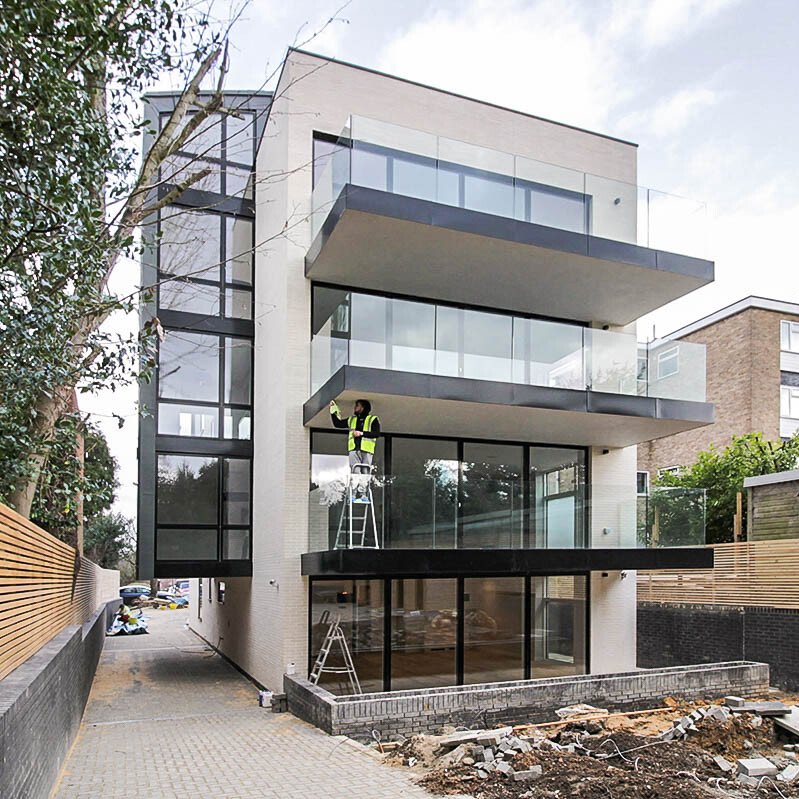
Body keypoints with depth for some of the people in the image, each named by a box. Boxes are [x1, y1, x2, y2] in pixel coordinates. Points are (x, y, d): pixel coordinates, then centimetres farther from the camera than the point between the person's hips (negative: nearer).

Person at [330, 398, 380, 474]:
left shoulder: (373, 419, 7)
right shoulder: (352, 419, 21)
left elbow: (376, 433, -6)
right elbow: (337, 423, 26)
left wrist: (362, 433, -12)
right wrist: (333, 411, 17)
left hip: (366, 450, -3)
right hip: (354, 449, 3)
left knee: (365, 472, -7)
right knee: (355, 471, -9)